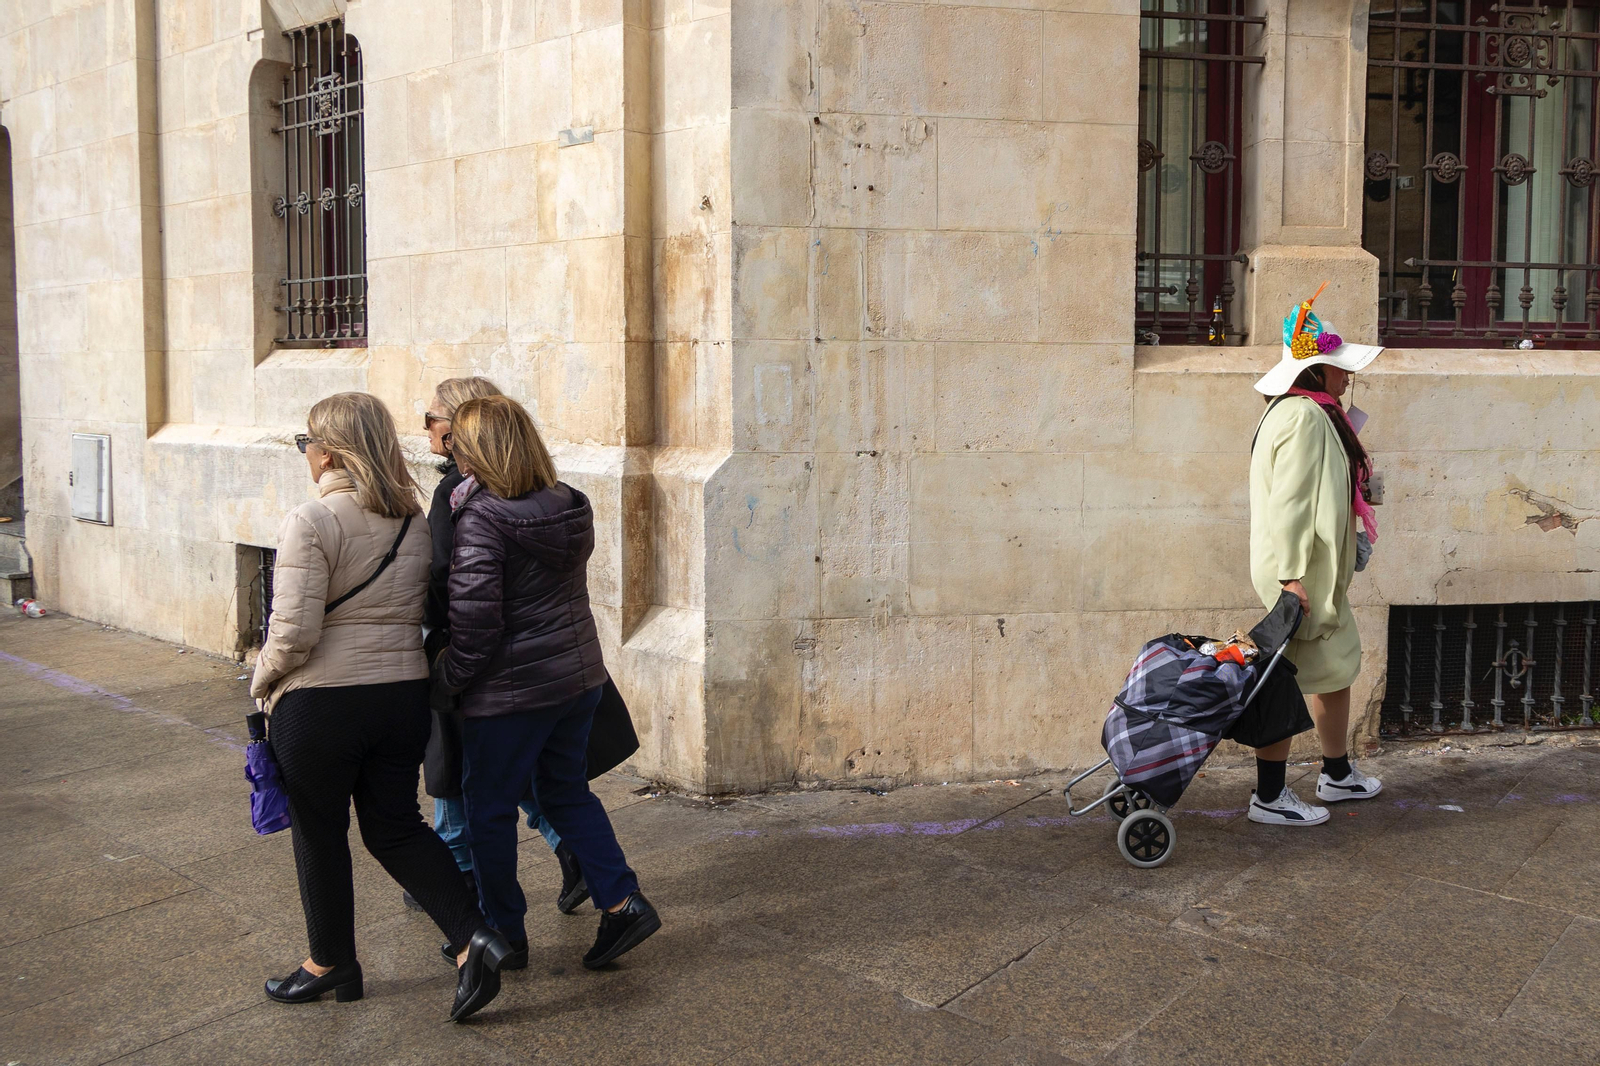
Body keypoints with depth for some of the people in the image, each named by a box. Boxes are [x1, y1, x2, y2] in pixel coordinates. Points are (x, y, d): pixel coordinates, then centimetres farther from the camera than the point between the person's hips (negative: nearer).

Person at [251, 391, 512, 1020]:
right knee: (395, 827, 18)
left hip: (319, 704, -6)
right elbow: (426, 613, 8)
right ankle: (473, 939, 4)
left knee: (319, 836, 14)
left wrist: (262, 682, -1)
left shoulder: (311, 523, -15)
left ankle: (332, 965, 31)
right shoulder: (415, 521, 5)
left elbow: (293, 632, -18)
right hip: (404, 695, 6)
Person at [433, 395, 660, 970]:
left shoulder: (481, 518, -21)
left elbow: (474, 619, -21)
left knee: (490, 808, 12)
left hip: (510, 690, -7)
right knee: (567, 790, 22)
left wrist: (446, 678, -7)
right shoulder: (570, 506, 1)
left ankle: (503, 931, 25)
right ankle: (624, 901, 15)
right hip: (580, 676, 7)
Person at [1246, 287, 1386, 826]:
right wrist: (1292, 575, -26)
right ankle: (1269, 797, 3)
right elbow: (1289, 501, -24)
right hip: (1302, 575, -11)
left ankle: (1338, 774, 35)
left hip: (1319, 572, 11)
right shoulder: (1305, 417, -18)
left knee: (1338, 668, 20)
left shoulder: (1312, 414, 15)